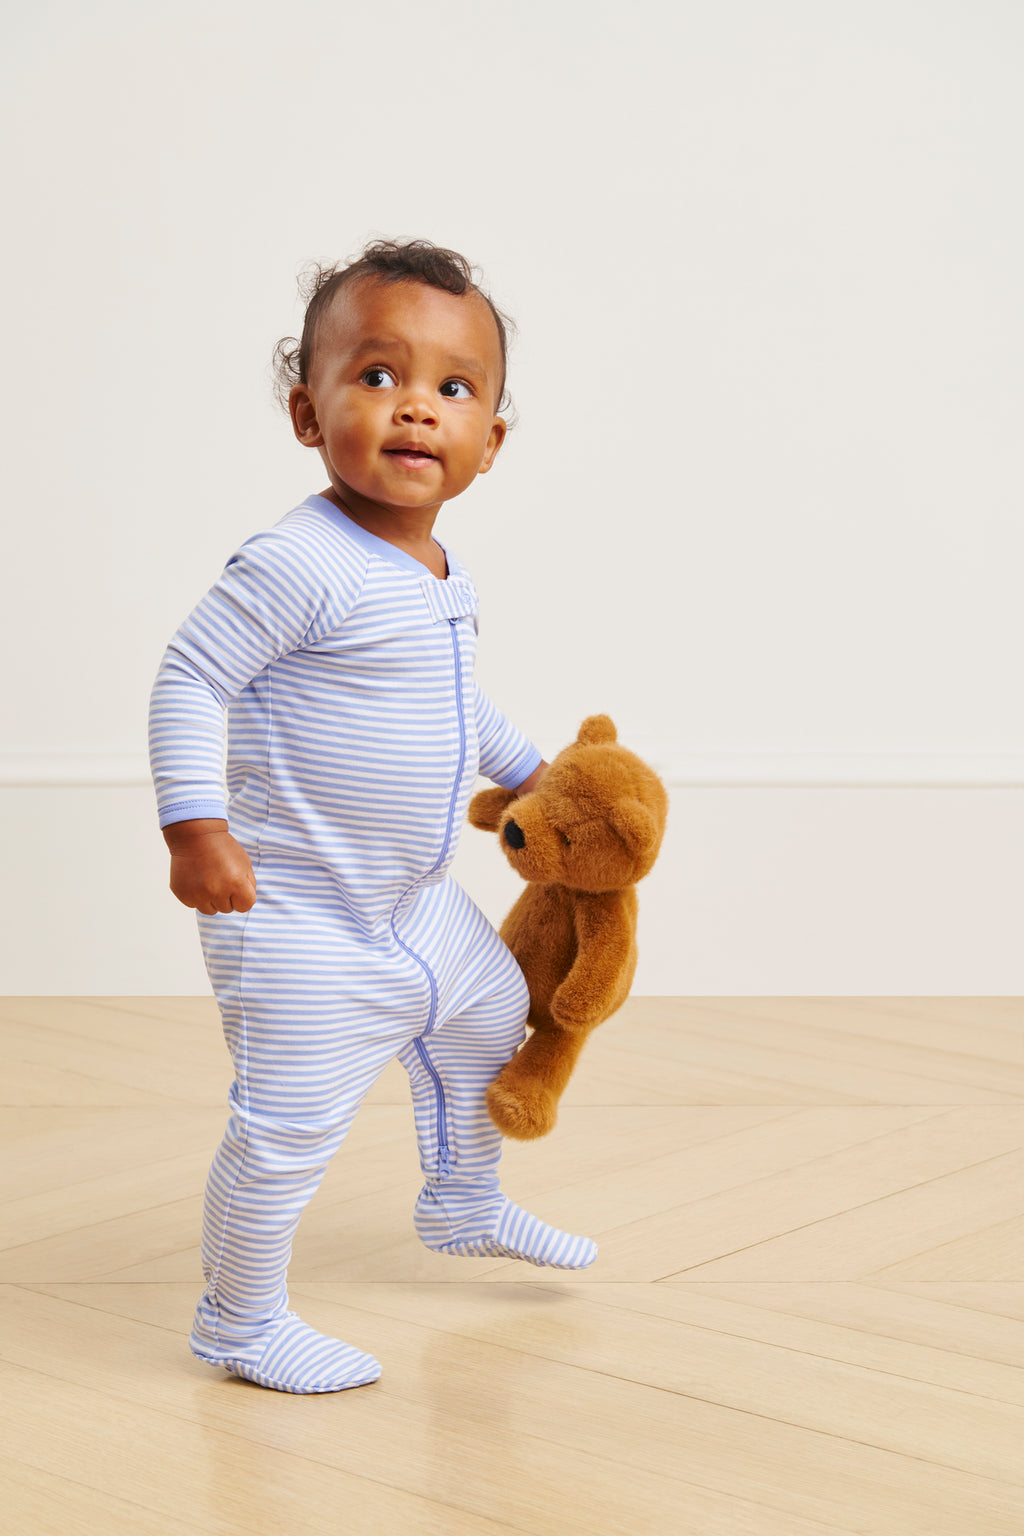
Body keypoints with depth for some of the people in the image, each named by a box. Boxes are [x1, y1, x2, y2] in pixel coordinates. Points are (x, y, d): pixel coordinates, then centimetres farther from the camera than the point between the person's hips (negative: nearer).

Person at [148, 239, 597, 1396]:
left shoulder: (445, 579, 4)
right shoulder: (300, 565, -24)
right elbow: (189, 681, -24)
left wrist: (527, 772, 29)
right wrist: (197, 826, -30)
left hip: (416, 903, 10)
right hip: (297, 922, -10)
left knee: (489, 1019, 28)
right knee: (289, 1125, -6)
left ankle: (463, 1205, 52)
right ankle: (238, 1321, 16)